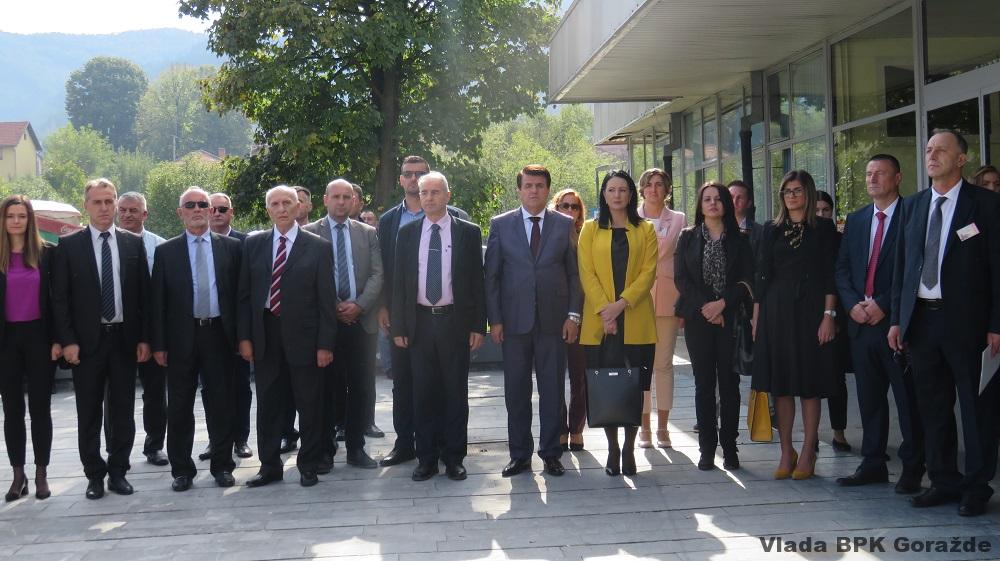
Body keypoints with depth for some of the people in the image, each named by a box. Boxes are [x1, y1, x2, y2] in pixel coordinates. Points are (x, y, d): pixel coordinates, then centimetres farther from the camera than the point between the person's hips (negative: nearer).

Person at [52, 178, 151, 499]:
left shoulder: (134, 243, 5)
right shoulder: (69, 246, 0)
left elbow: (144, 293, 6)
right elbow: (59, 298, -1)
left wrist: (144, 338, 0)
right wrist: (67, 340, -9)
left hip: (125, 339, 1)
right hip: (86, 341, -1)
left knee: (123, 412, 7)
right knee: (89, 415, 6)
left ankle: (118, 472, 18)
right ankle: (94, 475, 17)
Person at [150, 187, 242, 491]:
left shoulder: (232, 247, 4)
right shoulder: (166, 251, 4)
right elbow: (157, 301, 2)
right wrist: (158, 344, -3)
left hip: (219, 334, 0)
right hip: (182, 337, 0)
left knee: (221, 403, 6)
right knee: (180, 407, 6)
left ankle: (222, 466, 16)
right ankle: (181, 469, 17)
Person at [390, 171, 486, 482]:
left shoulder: (468, 232, 2)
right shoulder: (407, 233, 7)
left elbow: (477, 281, 1)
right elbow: (399, 282, 8)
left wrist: (478, 326, -4)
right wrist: (398, 326, 2)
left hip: (455, 321, -1)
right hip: (419, 322, 2)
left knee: (456, 392, 4)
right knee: (423, 393, 5)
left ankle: (454, 457, 14)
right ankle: (426, 457, 14)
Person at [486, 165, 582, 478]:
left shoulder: (565, 225, 6)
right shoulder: (500, 225, 5)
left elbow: (575, 273, 6)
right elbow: (491, 275, 4)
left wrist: (573, 314, -2)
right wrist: (494, 319, -2)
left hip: (553, 320, 0)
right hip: (514, 321, 0)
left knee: (553, 390, 4)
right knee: (516, 391, 5)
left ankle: (551, 454, 15)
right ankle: (520, 455, 16)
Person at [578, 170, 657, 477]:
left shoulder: (645, 230, 10)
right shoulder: (591, 230, 11)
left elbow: (648, 272, 0)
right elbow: (587, 273, 2)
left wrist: (621, 303, -13)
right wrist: (604, 309, -11)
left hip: (636, 320, 0)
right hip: (599, 321, 0)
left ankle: (629, 449, 10)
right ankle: (612, 449, 10)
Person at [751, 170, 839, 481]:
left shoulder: (824, 228, 4)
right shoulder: (772, 230, 10)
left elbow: (830, 275, -2)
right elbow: (762, 274, 8)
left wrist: (828, 315, -11)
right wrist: (756, 317, 3)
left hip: (810, 309, -2)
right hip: (776, 310, 2)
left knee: (810, 382, 0)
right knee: (780, 383, 3)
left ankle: (808, 453, 6)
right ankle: (786, 452, 11)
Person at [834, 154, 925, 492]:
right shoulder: (855, 220, 15)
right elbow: (842, 267, 13)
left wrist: (882, 304, -15)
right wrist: (853, 304, -3)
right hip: (861, 321, 6)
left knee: (908, 398, 1)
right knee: (869, 398, 11)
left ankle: (912, 468, 9)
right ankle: (873, 464, 18)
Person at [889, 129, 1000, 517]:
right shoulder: (913, 206, 12)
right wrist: (897, 319, 8)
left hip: (966, 321, -5)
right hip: (920, 319, 5)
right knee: (932, 407, 11)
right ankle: (944, 481, 22)